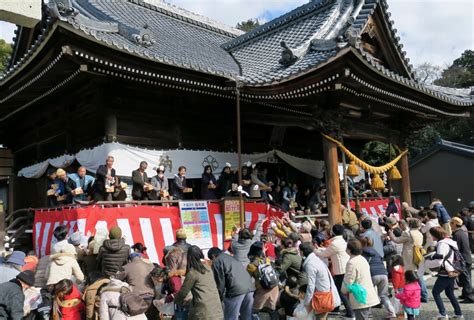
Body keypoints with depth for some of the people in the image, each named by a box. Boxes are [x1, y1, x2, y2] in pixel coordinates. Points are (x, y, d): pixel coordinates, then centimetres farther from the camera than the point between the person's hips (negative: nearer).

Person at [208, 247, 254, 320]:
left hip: (236, 289, -7)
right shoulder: (230, 258, 31)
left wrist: (219, 299, 13)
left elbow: (220, 282, 2)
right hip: (250, 286, 7)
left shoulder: (216, 262, 9)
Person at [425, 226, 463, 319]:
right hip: (452, 272, 9)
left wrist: (427, 263, -10)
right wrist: (432, 257, 15)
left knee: (435, 292, 3)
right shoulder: (449, 241, 9)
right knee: (450, 293, 22)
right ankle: (458, 314, 27)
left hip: (445, 274, -9)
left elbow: (438, 261, -26)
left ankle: (443, 315, 2)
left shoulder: (442, 244, -21)